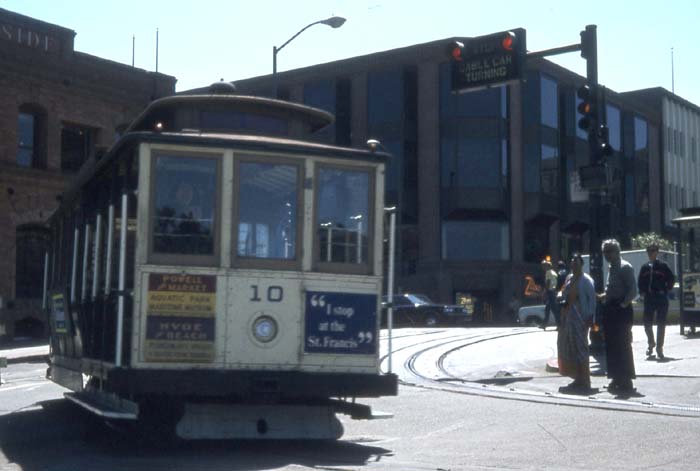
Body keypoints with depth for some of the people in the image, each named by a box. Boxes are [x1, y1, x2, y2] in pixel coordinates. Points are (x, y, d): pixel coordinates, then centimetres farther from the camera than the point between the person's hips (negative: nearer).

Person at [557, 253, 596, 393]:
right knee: (568, 348, 9)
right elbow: (562, 293, 23)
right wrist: (560, 297, -1)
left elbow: (592, 299, -10)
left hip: (580, 318, -8)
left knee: (579, 347, -8)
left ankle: (583, 382, -2)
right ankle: (578, 379, 19)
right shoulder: (569, 278, 14)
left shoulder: (586, 280, -7)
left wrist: (590, 316, -17)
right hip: (567, 317, 8)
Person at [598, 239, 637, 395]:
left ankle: (626, 383, 0)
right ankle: (617, 379, 22)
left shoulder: (625, 267, -11)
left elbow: (632, 291, -17)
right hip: (610, 310, 9)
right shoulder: (611, 267, 15)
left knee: (622, 347, -5)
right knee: (612, 347, 13)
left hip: (621, 311, -9)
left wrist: (622, 305, -20)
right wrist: (603, 296, 9)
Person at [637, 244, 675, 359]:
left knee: (661, 324, -2)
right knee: (647, 323, 5)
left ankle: (659, 348, 4)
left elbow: (672, 279, 2)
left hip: (661, 298, -3)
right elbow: (640, 282, 18)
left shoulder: (663, 266, -1)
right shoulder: (644, 268, 10)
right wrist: (642, 292, 6)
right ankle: (651, 343, 29)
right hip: (648, 299, 3)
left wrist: (666, 290, -4)